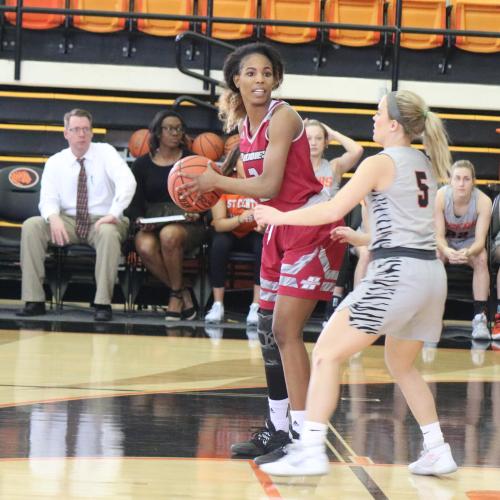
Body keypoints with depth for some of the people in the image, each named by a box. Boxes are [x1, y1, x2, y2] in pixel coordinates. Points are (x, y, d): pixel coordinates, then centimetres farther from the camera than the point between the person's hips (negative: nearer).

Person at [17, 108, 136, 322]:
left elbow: (127, 182, -17)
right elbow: (48, 199, -3)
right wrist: (54, 218, -28)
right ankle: (35, 301, -22)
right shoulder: (55, 162, 6)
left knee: (109, 233, -38)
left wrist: (113, 214, -31)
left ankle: (103, 303, -33)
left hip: (102, 222, -3)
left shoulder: (105, 152, -3)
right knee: (31, 226, -23)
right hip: (68, 221, 3)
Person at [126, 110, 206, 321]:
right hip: (152, 224, 2)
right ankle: (184, 296, -16)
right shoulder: (142, 164, 14)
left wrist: (196, 213, -16)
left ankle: (176, 295, -19)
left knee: (169, 235, -38)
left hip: (187, 225, -2)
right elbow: (135, 203, 9)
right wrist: (141, 221, -11)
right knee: (145, 247, -35)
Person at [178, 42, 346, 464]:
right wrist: (212, 189, 3)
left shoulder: (282, 117, -16)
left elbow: (269, 185, -21)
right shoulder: (243, 124, 9)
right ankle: (277, 428, 22)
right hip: (280, 228, 9)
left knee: (286, 330, -13)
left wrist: (216, 182, -11)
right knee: (269, 330, 12)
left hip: (311, 227, -9)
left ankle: (303, 434, -10)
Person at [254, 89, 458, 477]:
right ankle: (437, 452, 21)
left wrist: (279, 216, -2)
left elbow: (333, 211, -12)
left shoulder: (381, 163, -4)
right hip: (432, 271, 8)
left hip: (397, 274, -8)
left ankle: (311, 450, -14)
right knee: (401, 365, 25)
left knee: (326, 354, -5)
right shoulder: (426, 165, 18)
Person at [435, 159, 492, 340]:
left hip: (469, 241, 1)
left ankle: (480, 317, -28)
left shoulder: (483, 201, -28)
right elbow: (438, 236, -25)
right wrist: (447, 251, -49)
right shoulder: (440, 197, -28)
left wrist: (468, 252, -53)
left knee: (481, 259, -31)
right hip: (445, 242, 0)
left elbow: (480, 240, -28)